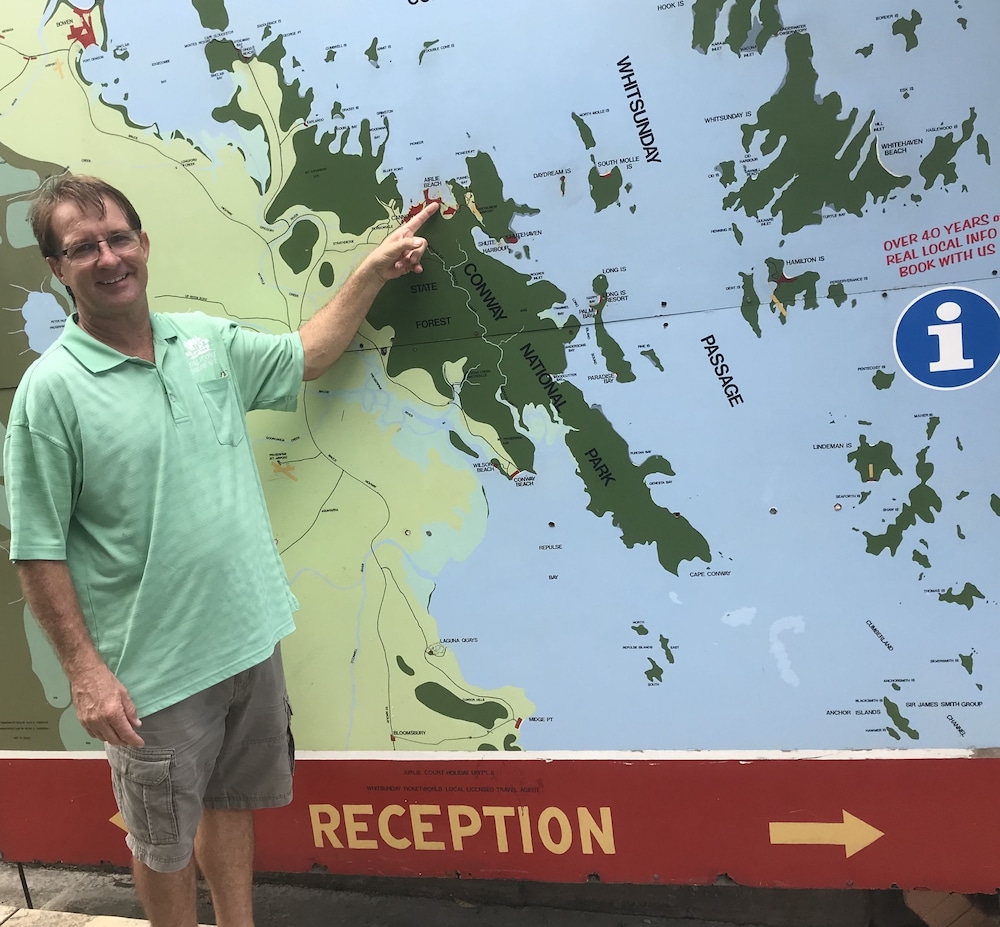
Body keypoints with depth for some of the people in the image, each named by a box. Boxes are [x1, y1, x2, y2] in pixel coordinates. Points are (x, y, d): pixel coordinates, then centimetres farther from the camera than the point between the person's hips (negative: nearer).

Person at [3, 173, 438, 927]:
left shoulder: (208, 343, 3)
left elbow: (307, 357, 20)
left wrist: (374, 270, 16)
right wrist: (85, 670, -15)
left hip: (252, 638, 5)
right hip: (155, 669, -5)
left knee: (233, 804, 23)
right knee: (165, 841, 15)